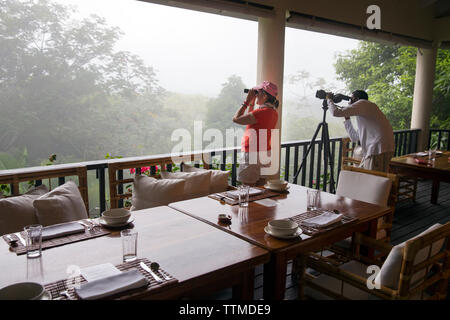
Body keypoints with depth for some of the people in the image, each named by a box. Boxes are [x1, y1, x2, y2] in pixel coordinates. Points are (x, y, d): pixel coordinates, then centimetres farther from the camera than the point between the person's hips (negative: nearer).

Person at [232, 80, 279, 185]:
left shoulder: (262, 112, -20)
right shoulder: (273, 112, 9)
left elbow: (236, 119, -18)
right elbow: (250, 120, 23)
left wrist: (247, 101, -10)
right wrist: (251, 104, 14)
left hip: (253, 155, -9)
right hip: (266, 154, 9)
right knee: (261, 187, 16)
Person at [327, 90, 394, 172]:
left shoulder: (363, 103, 0)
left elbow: (336, 112, -8)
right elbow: (355, 138, 28)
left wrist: (329, 99, 11)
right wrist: (347, 119, 30)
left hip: (379, 151, -10)